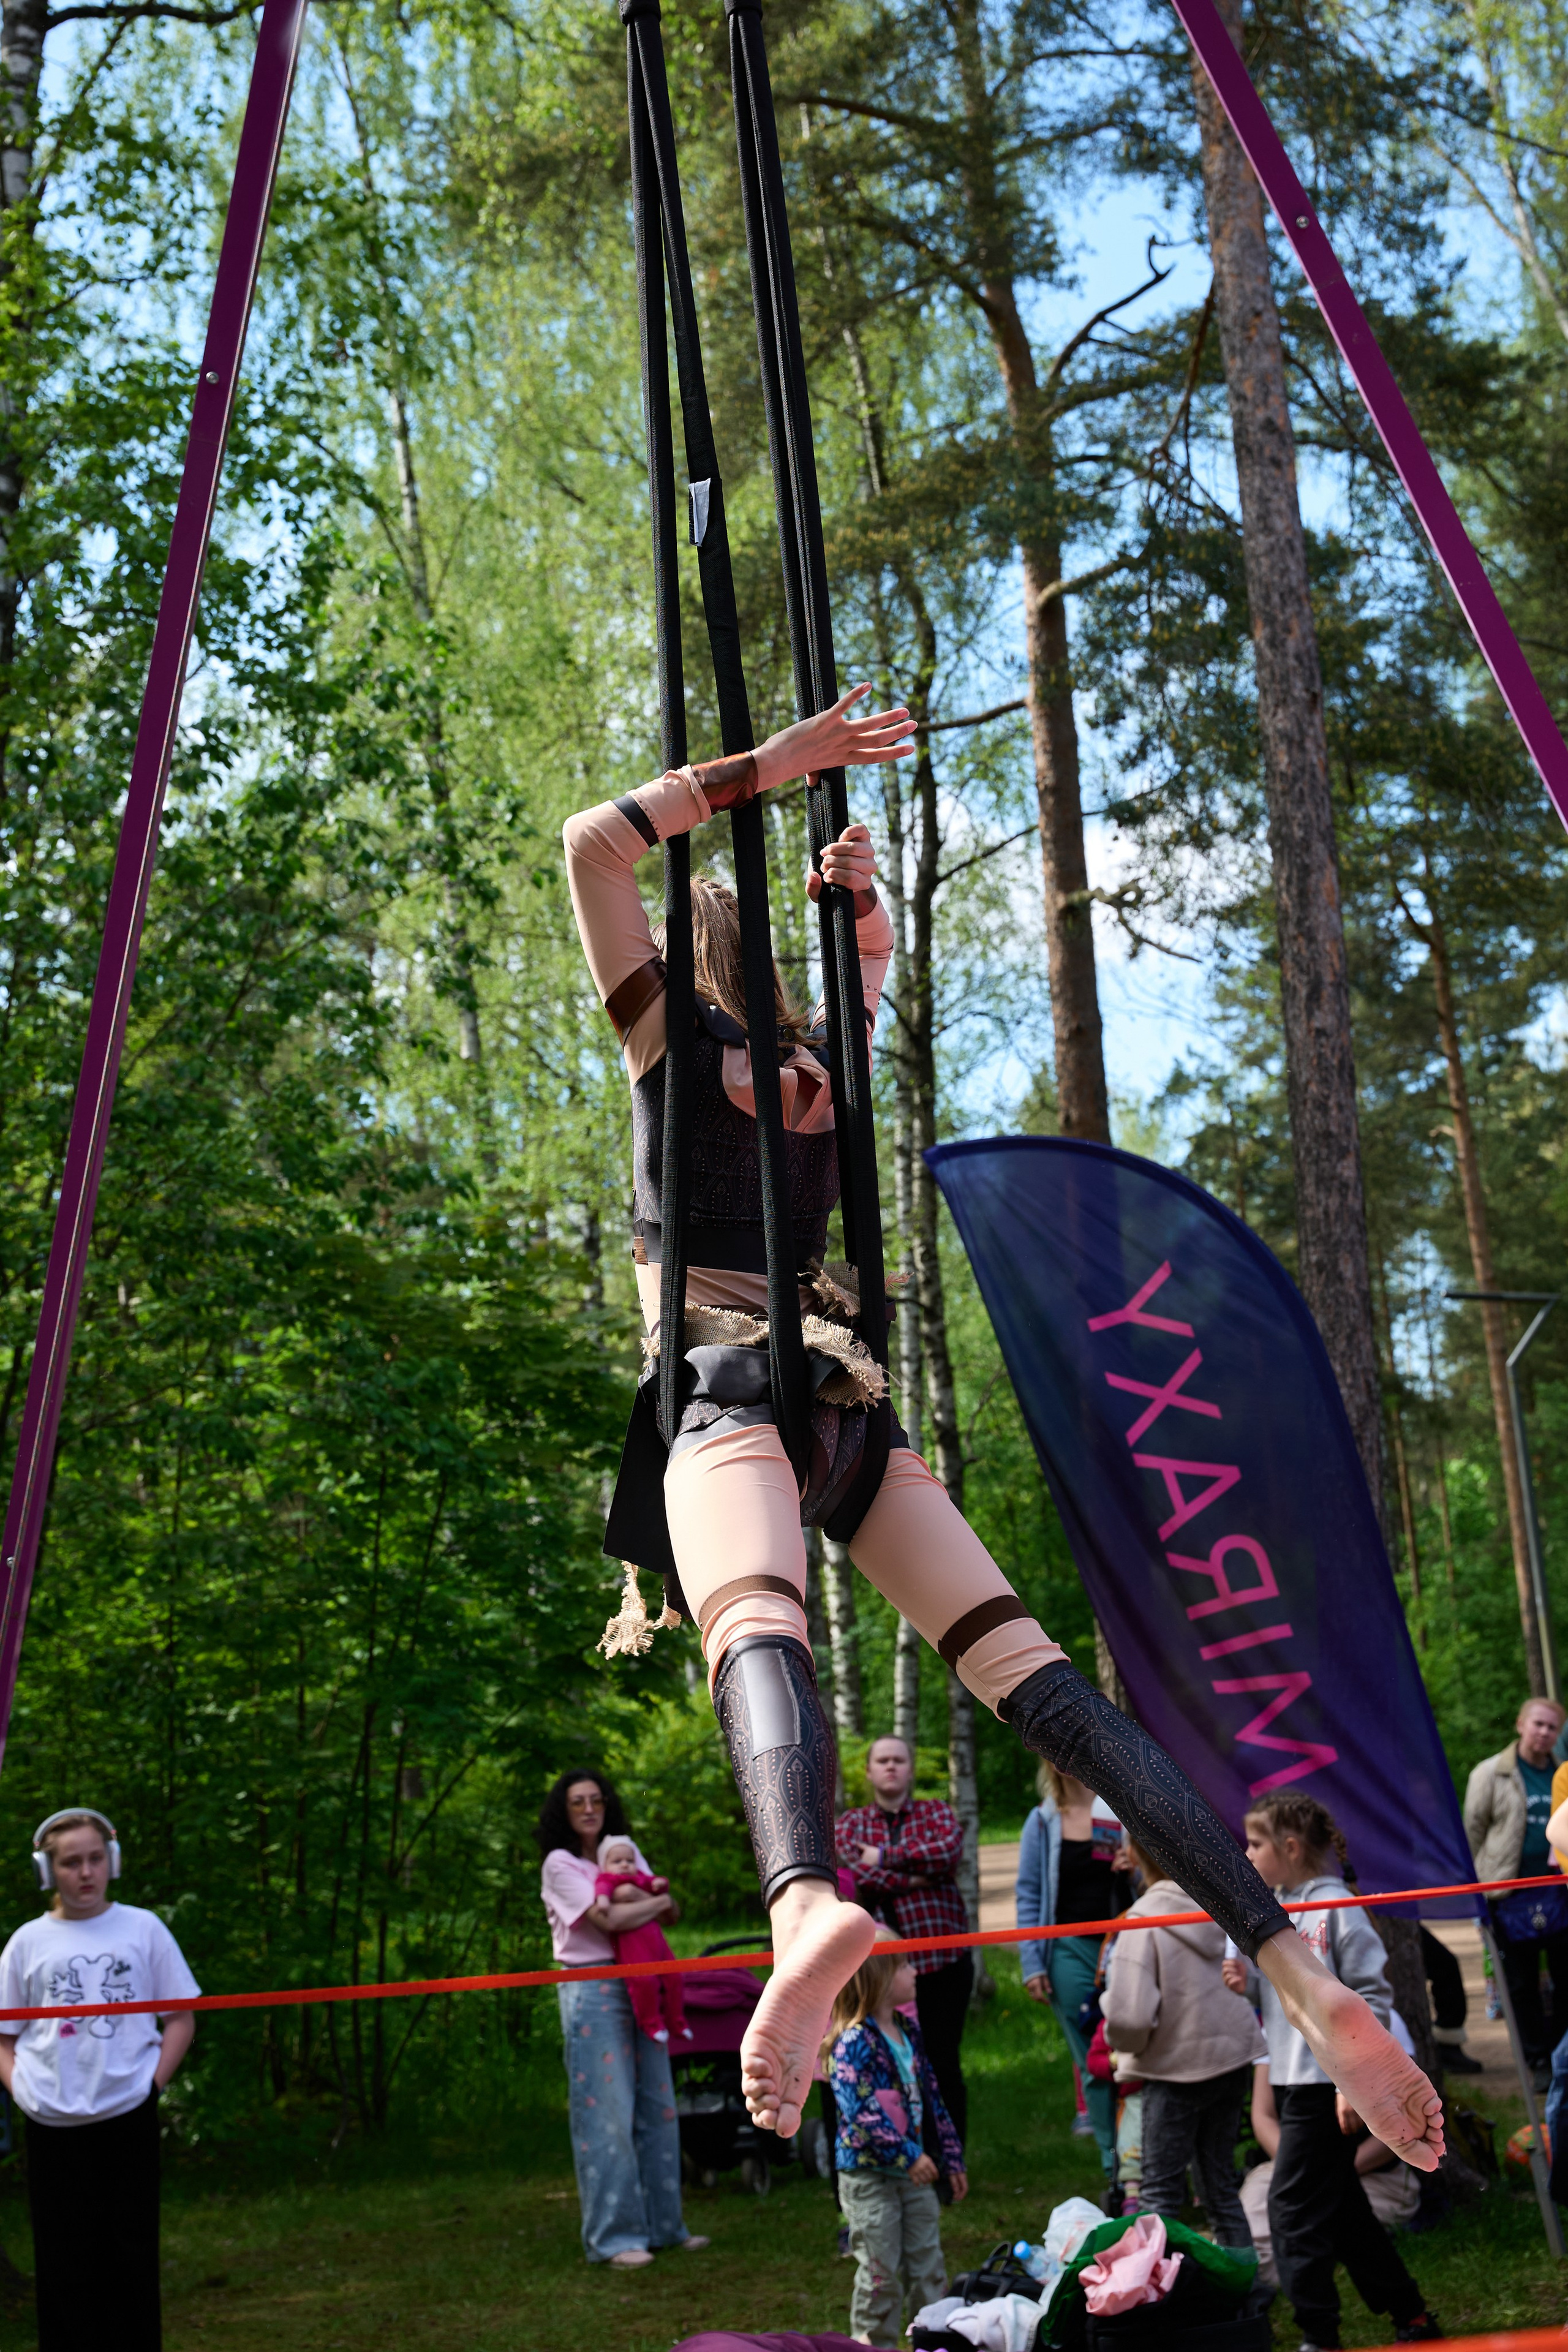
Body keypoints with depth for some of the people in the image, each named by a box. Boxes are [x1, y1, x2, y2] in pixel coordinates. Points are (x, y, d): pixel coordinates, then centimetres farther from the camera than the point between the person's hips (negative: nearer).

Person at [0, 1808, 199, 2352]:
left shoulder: (142, 1928, 2)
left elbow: (181, 2018, 6)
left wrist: (153, 2083, -4)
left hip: (128, 2119, -1)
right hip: (52, 2124, 1)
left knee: (130, 2256, 6)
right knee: (62, 2260, 6)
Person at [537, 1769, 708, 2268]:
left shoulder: (624, 1851, 15)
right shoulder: (560, 1864, -4)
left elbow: (670, 1912, 13)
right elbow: (607, 1919, -15)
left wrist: (640, 1897, -9)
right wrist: (658, 1900, 0)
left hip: (640, 1988, 6)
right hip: (592, 1992, -6)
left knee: (658, 2108, 8)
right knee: (606, 2113, -7)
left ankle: (662, 2223, 17)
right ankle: (612, 2236, -2)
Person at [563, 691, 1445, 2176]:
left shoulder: (672, 1034, 10)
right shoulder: (817, 1063, 25)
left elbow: (593, 843, 5)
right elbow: (874, 949, 46)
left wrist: (767, 766, 5)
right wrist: (859, 889, 26)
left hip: (729, 1382, -6)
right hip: (847, 1399, 6)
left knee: (756, 1626, -36)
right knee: (1031, 1672, -6)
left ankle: (805, 1905, -69)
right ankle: (1304, 1980, -18)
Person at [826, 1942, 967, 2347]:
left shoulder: (909, 2032, 9)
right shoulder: (853, 2043, -17)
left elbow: (931, 2098, 15)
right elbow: (859, 2110, -24)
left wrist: (951, 2160, 14)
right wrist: (907, 2154, -25)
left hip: (915, 2174, 7)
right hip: (868, 2175, -7)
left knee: (927, 2264, 11)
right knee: (881, 2271, 1)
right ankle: (873, 2342, 14)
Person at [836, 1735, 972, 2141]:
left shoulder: (936, 1812, 11)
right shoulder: (851, 1823, 12)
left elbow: (949, 1850, -11)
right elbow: (854, 1873, -8)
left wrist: (885, 1856, -9)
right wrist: (913, 1880, -12)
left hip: (943, 1959, 0)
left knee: (944, 2064, 2)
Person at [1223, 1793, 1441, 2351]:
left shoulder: (1336, 1907, -14)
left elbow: (1373, 1997, -15)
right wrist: (1248, 1982, -3)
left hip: (1327, 2081, -9)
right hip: (1291, 2078, 9)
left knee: (1292, 2208, -8)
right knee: (1341, 2208, 15)